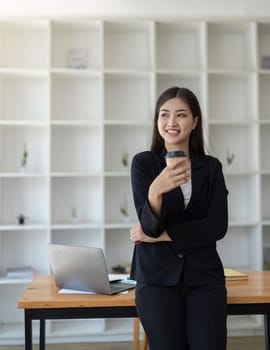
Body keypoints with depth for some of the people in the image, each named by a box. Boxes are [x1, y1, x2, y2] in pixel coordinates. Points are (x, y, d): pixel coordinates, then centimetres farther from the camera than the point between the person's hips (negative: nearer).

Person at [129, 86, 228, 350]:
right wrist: (155, 191, -33)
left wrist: (159, 236, -10)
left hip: (204, 276, 2)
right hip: (158, 277, -1)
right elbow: (150, 226, -12)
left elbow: (217, 227, -5)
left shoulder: (211, 167, 6)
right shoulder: (143, 162, -1)